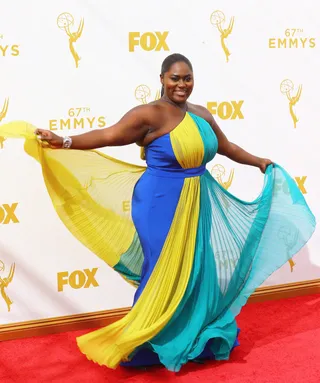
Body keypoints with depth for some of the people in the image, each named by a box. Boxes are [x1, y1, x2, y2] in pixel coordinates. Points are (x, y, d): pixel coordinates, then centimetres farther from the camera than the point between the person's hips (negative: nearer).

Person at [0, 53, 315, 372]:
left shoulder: (202, 115, 7)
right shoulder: (151, 114, -14)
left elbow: (227, 148, 21)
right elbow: (108, 135, -24)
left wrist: (259, 162, 30)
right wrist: (66, 143, -36)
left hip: (198, 203, 7)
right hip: (162, 205, -6)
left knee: (199, 269, 13)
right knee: (165, 273, 0)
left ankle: (198, 337, 30)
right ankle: (146, 343, 16)